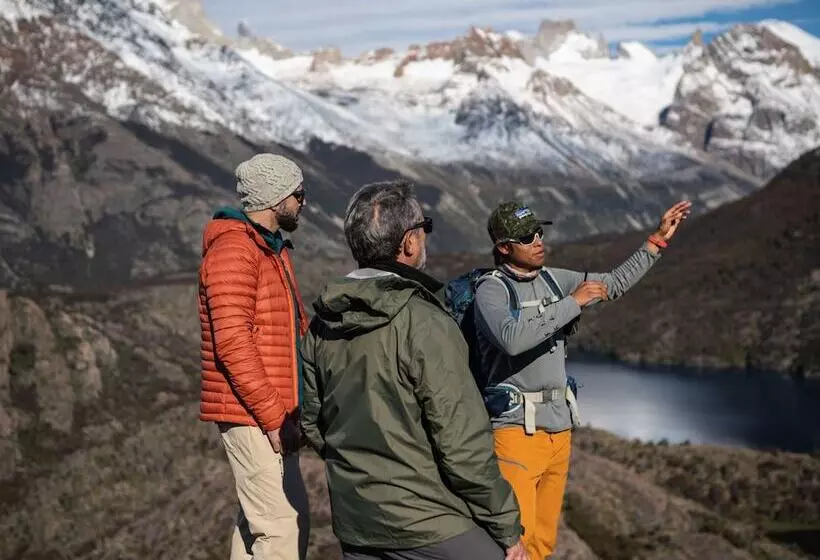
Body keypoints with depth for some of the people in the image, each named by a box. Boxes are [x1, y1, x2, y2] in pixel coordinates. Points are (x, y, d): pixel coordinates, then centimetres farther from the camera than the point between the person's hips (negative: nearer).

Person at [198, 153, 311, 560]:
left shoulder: (273, 248, 17)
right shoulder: (233, 247, -14)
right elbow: (232, 344, -21)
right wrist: (274, 417, -20)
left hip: (272, 412, 10)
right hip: (253, 415, -10)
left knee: (259, 519, 16)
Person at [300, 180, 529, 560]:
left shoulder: (322, 326, 3)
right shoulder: (426, 325, -18)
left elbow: (311, 421, 13)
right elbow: (463, 446, -18)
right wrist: (507, 529, -9)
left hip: (354, 524, 7)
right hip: (428, 523, -7)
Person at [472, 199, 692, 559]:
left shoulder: (554, 280, 10)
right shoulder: (491, 291, -12)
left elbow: (614, 285, 22)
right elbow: (513, 339, -30)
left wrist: (658, 240, 19)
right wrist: (572, 302, -24)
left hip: (558, 428, 7)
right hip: (516, 429, -7)